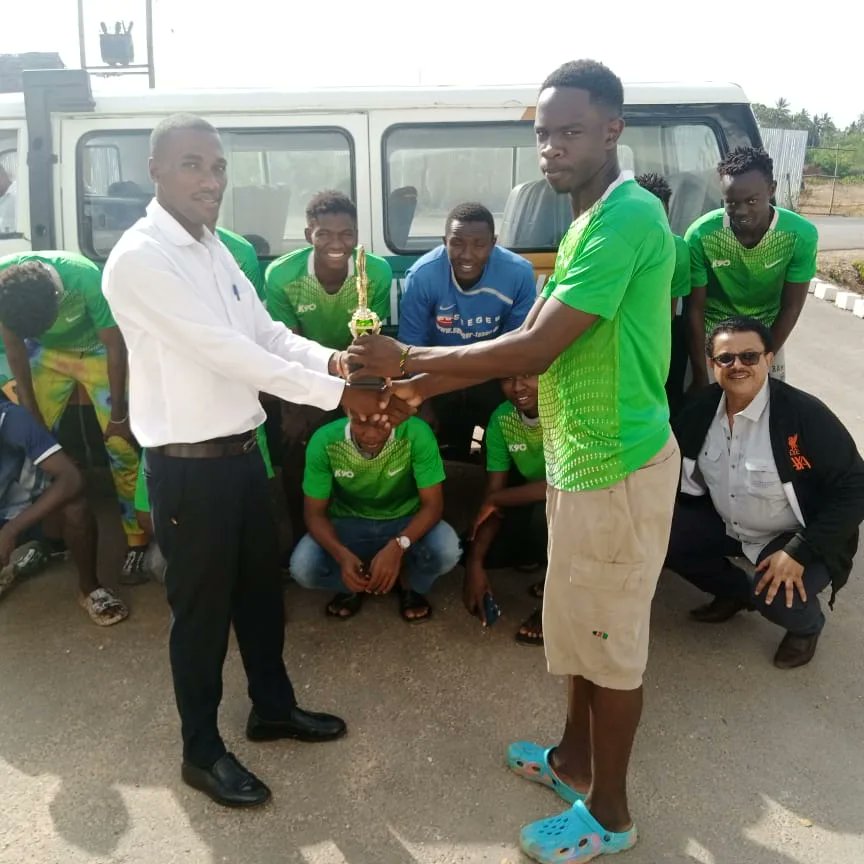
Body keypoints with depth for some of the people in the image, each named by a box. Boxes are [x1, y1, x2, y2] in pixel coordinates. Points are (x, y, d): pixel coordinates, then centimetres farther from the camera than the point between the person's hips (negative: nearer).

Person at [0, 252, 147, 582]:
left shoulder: (86, 279, -37)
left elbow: (115, 346, -23)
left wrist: (118, 414, -15)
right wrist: (29, 411, -5)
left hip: (97, 351, -3)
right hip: (46, 353, 3)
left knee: (119, 445, -9)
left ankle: (138, 537, 4)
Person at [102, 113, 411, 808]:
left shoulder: (215, 250, 10)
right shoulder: (141, 258, -18)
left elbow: (266, 334, 7)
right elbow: (226, 352, -25)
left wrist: (336, 361, -12)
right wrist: (339, 395, -25)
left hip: (241, 450, 8)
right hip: (188, 464, -8)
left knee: (262, 589, 20)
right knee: (203, 608, 7)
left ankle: (274, 707, 41)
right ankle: (202, 751, 28)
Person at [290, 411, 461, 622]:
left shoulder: (416, 434, -28)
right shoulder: (324, 441, -24)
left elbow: (433, 505, -23)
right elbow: (315, 513, -16)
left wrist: (398, 545, -41)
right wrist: (342, 555, -35)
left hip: (406, 522, -1)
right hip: (349, 525, 1)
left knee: (447, 552, -31)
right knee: (302, 568, -26)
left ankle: (409, 585, 5)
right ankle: (355, 584, 9)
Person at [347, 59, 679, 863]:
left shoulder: (629, 216, -21)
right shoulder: (589, 221, 12)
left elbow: (537, 350, -25)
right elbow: (531, 338, 12)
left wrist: (410, 359, -17)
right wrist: (423, 387, 6)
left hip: (616, 464, -10)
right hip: (582, 456, 10)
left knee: (609, 637, 6)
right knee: (580, 622, 22)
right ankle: (574, 757, 43)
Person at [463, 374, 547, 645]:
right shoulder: (501, 419, -10)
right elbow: (492, 494, -7)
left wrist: (497, 499, -24)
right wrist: (475, 562, -17)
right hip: (534, 506, 6)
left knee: (546, 514, -36)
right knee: (470, 548, -7)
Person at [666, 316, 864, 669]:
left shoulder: (806, 414, -25)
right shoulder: (701, 409, -8)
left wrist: (799, 552, -28)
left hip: (796, 537, -5)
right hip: (726, 525, 6)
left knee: (777, 597, -31)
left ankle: (807, 625, 10)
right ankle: (735, 591, 15)